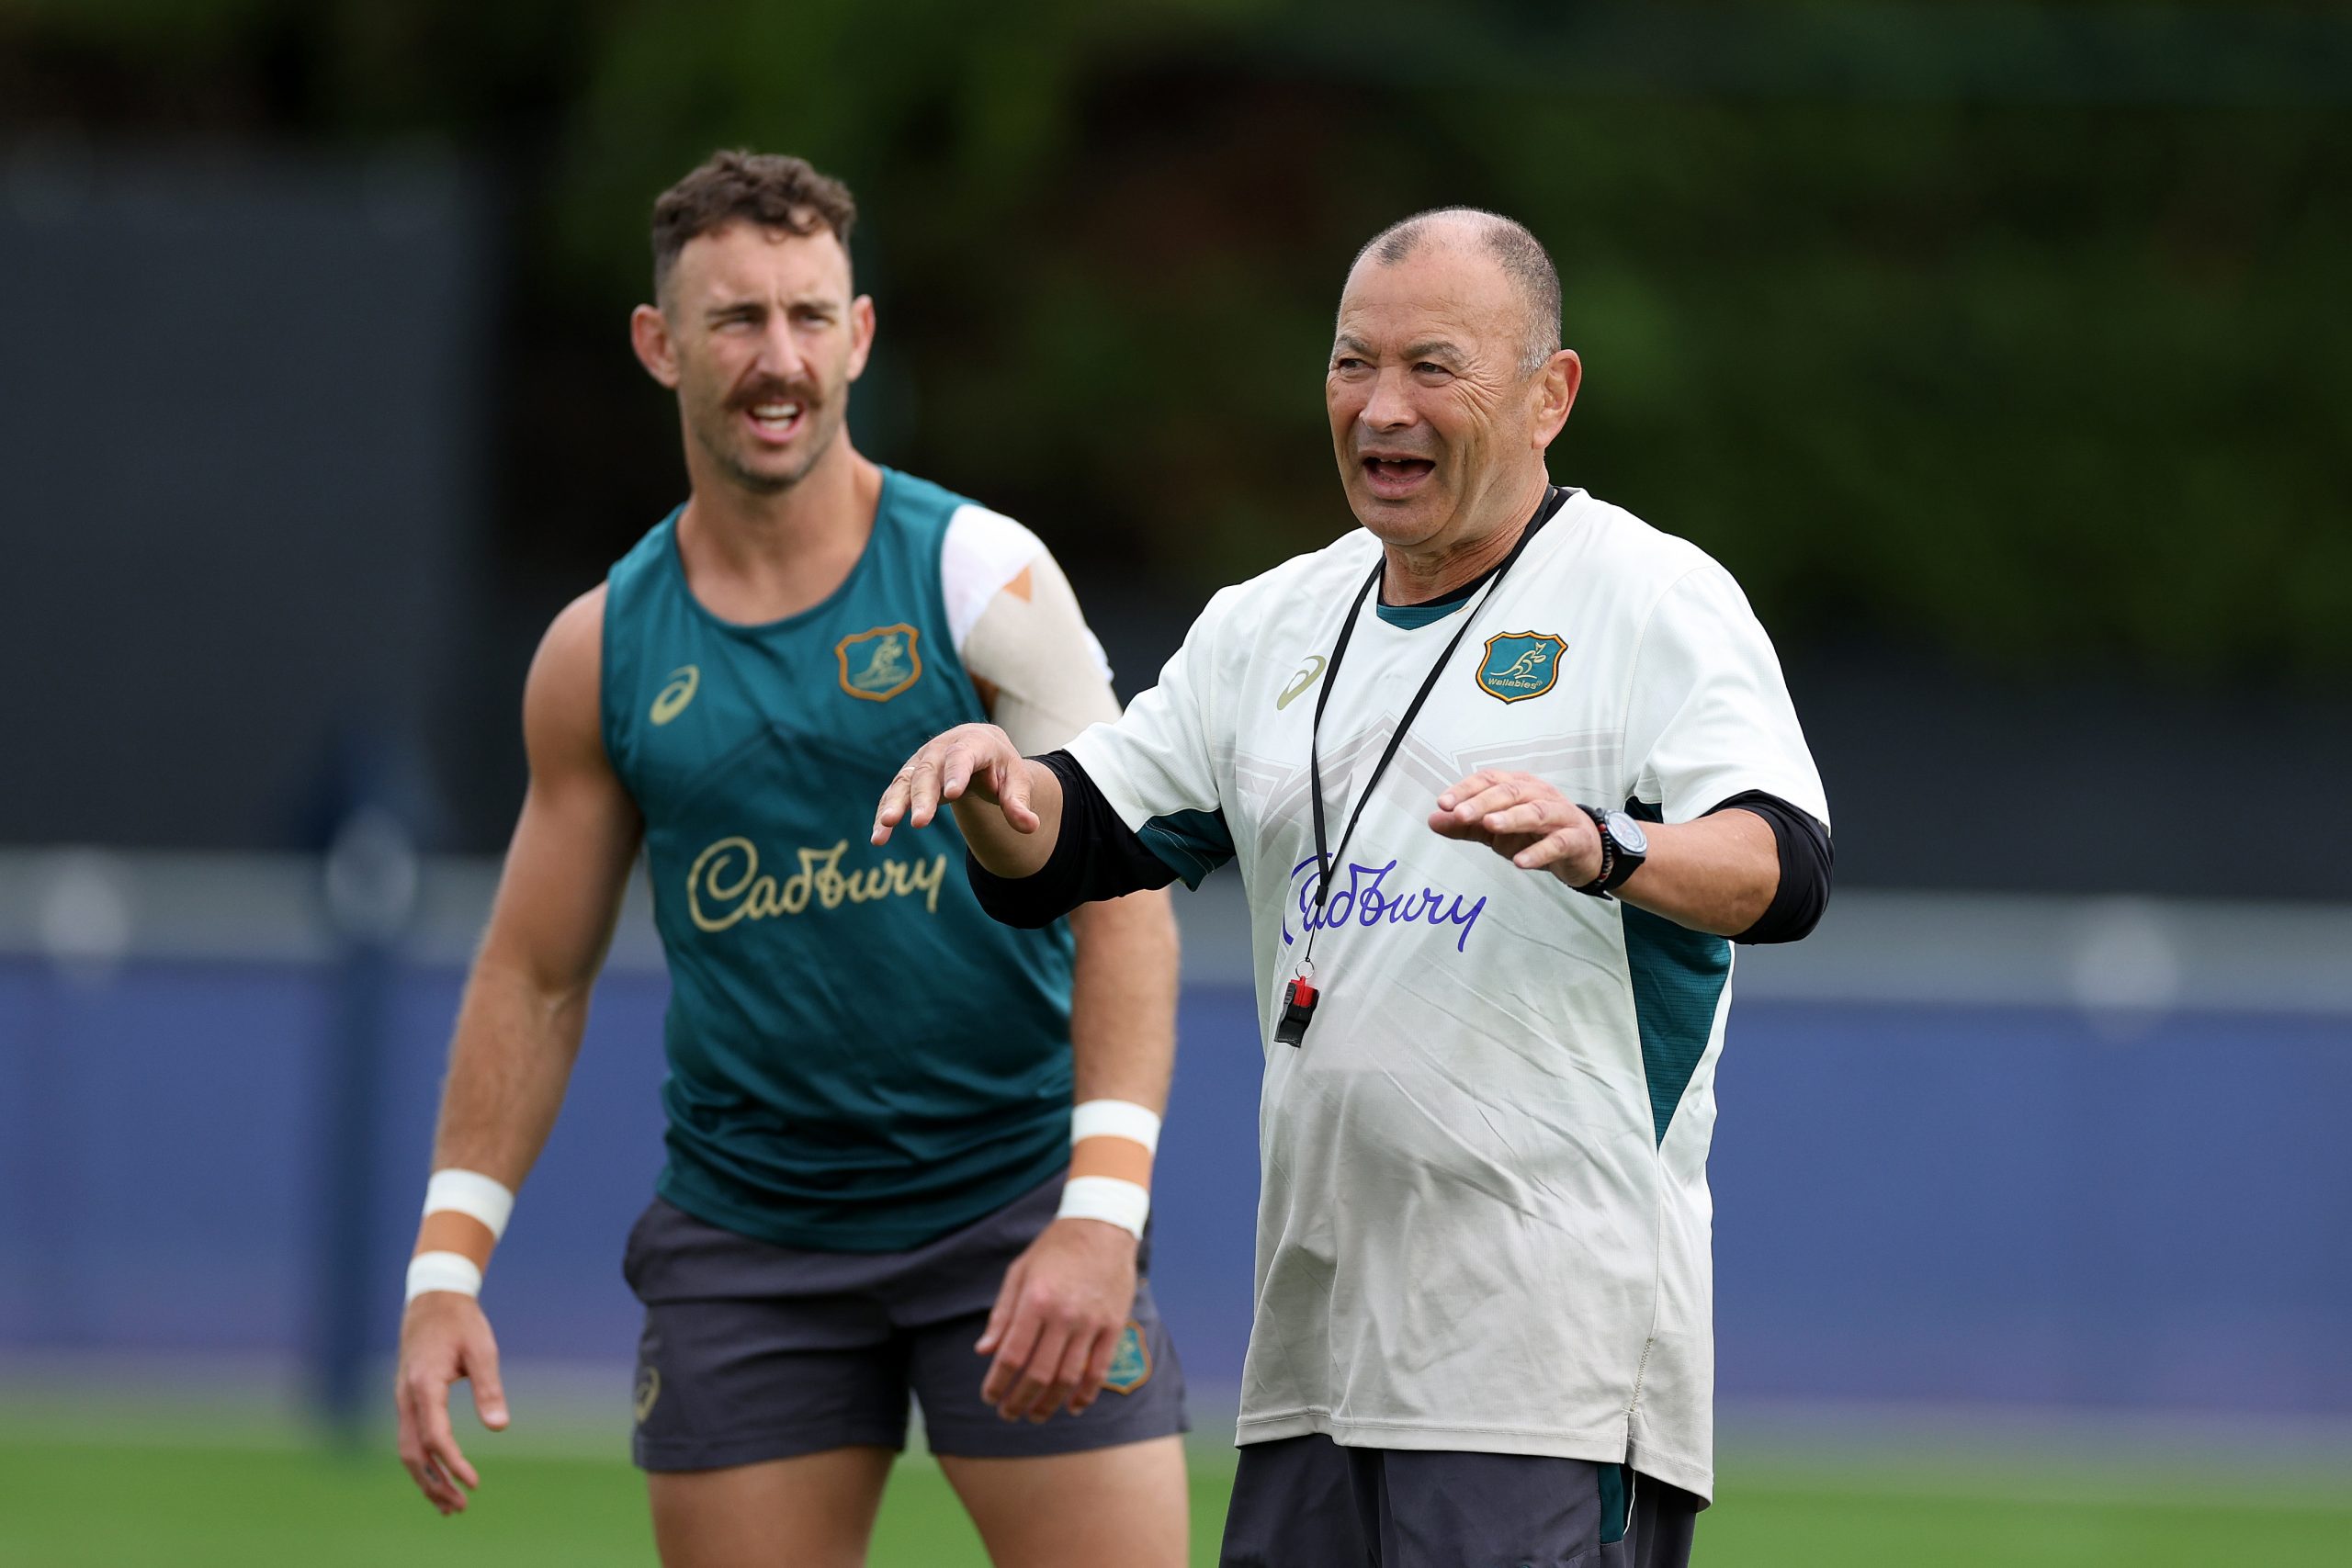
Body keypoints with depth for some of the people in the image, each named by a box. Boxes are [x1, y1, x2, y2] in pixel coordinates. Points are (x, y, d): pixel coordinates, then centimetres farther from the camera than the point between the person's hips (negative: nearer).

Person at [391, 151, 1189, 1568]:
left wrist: (1102, 1210, -20)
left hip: (1017, 1212, -2)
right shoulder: (601, 653, 5)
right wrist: (448, 1265, 3)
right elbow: (535, 975, 12)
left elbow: (1123, 897, -9)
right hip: (744, 1242, 3)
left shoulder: (984, 577, -4)